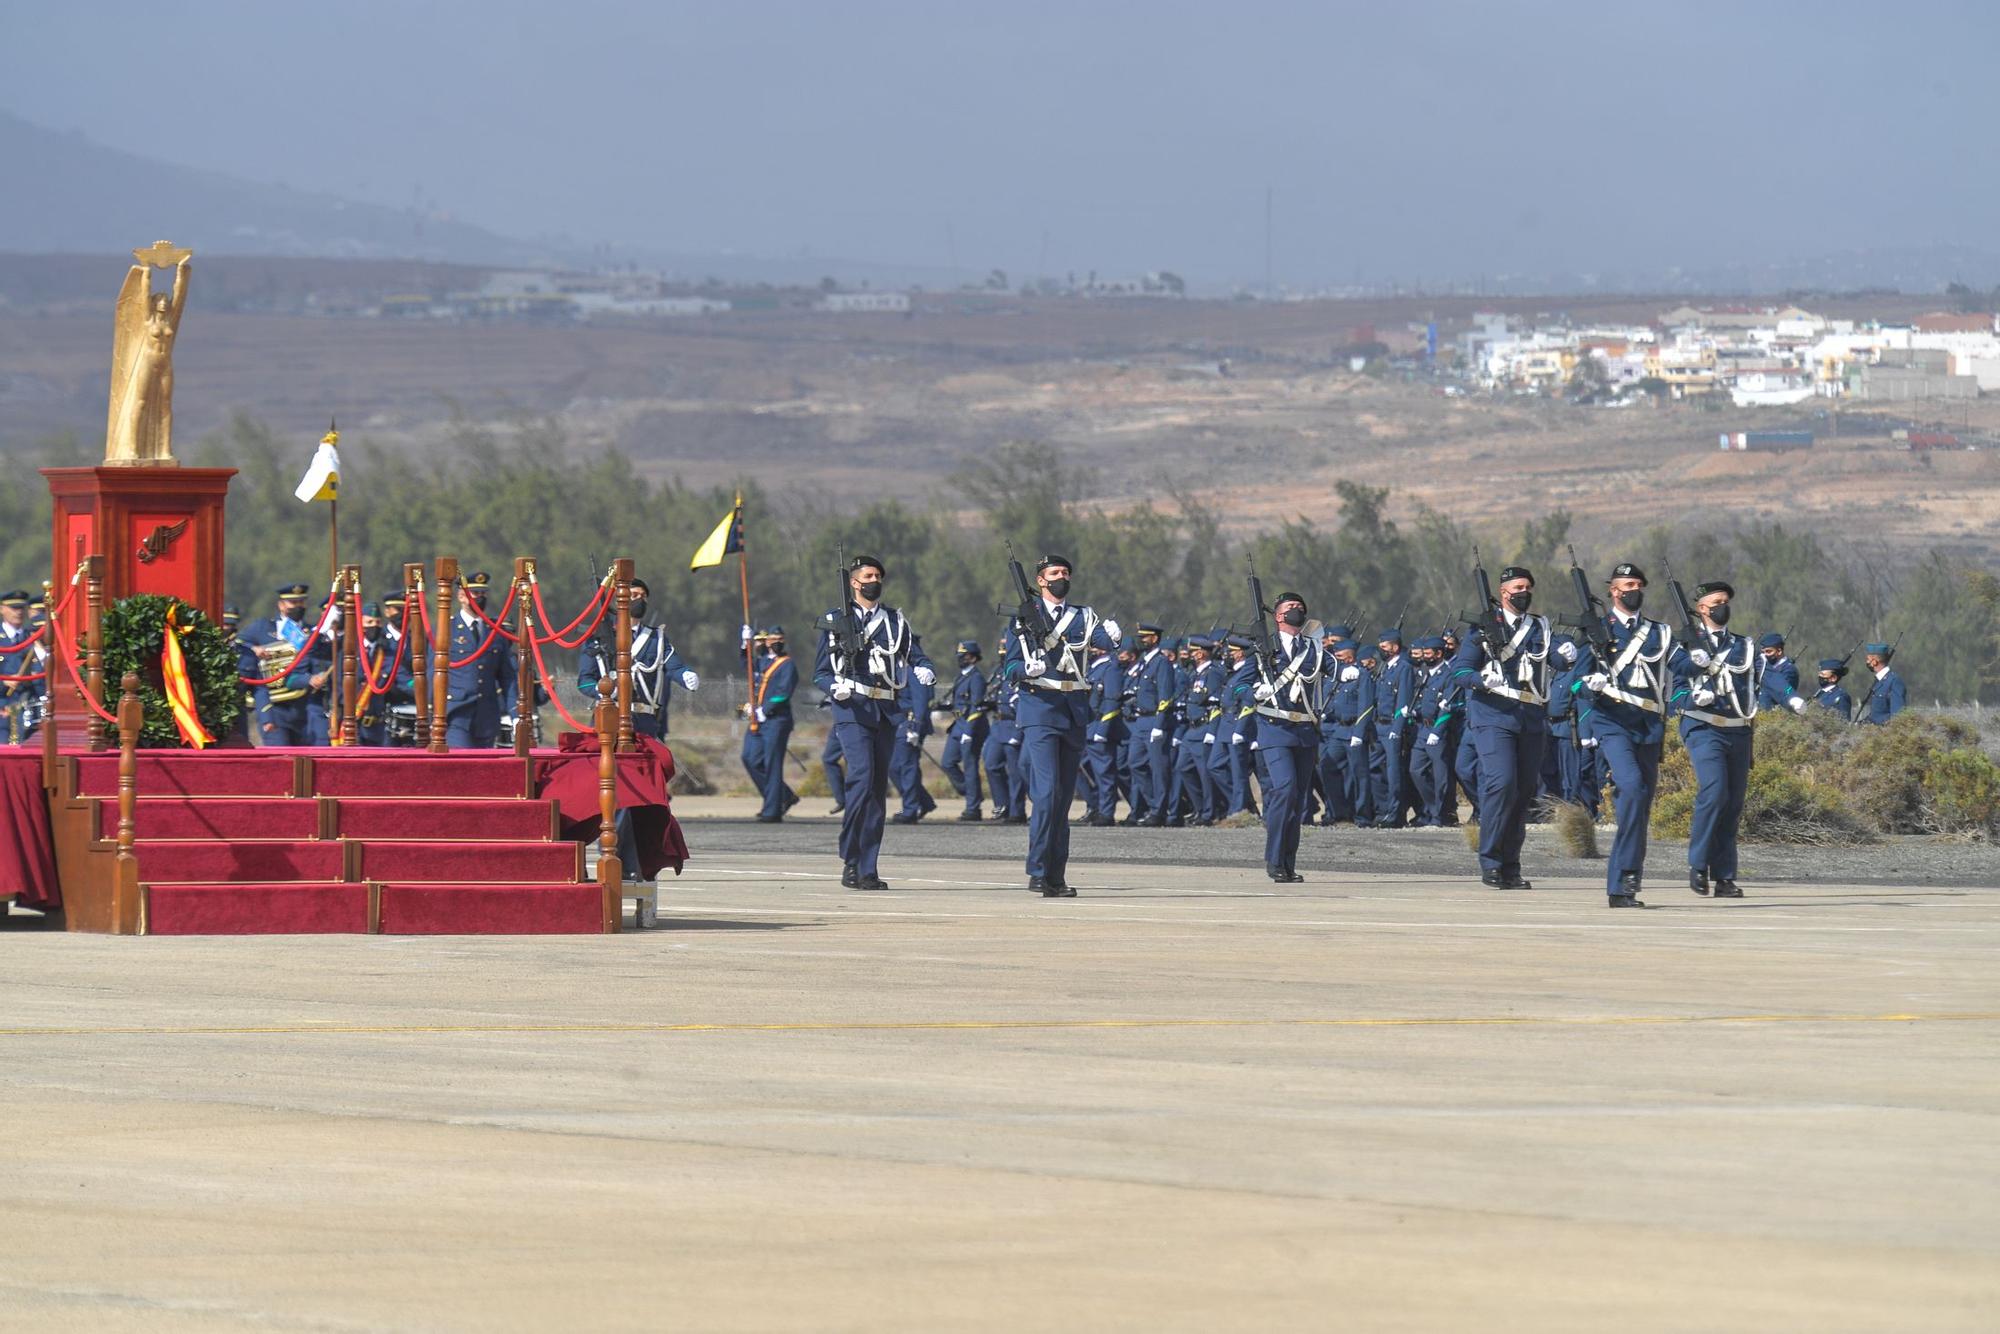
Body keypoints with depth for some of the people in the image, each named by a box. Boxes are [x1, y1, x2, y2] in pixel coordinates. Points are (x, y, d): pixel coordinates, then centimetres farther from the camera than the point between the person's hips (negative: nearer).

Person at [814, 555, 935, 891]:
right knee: (862, 777, -21)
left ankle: (868, 870, 6)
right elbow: (820, 673, 7)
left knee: (879, 788, 3)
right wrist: (836, 685, -15)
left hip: (887, 711, 4)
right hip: (852, 710, -4)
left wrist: (924, 671, -9)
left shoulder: (896, 621, 17)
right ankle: (850, 860, -13)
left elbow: (916, 656, 14)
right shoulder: (835, 622, 7)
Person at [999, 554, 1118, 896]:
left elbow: (1103, 638, -8)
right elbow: (1010, 668, 2)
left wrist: (1112, 636, -31)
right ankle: (1038, 871, -14)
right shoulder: (1025, 617, 5)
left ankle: (1056, 877, 9)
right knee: (1047, 790, -16)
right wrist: (1028, 669, -20)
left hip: (1074, 710, 4)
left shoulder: (1083, 616, 13)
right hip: (1039, 708, -4)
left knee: (1065, 794, 6)